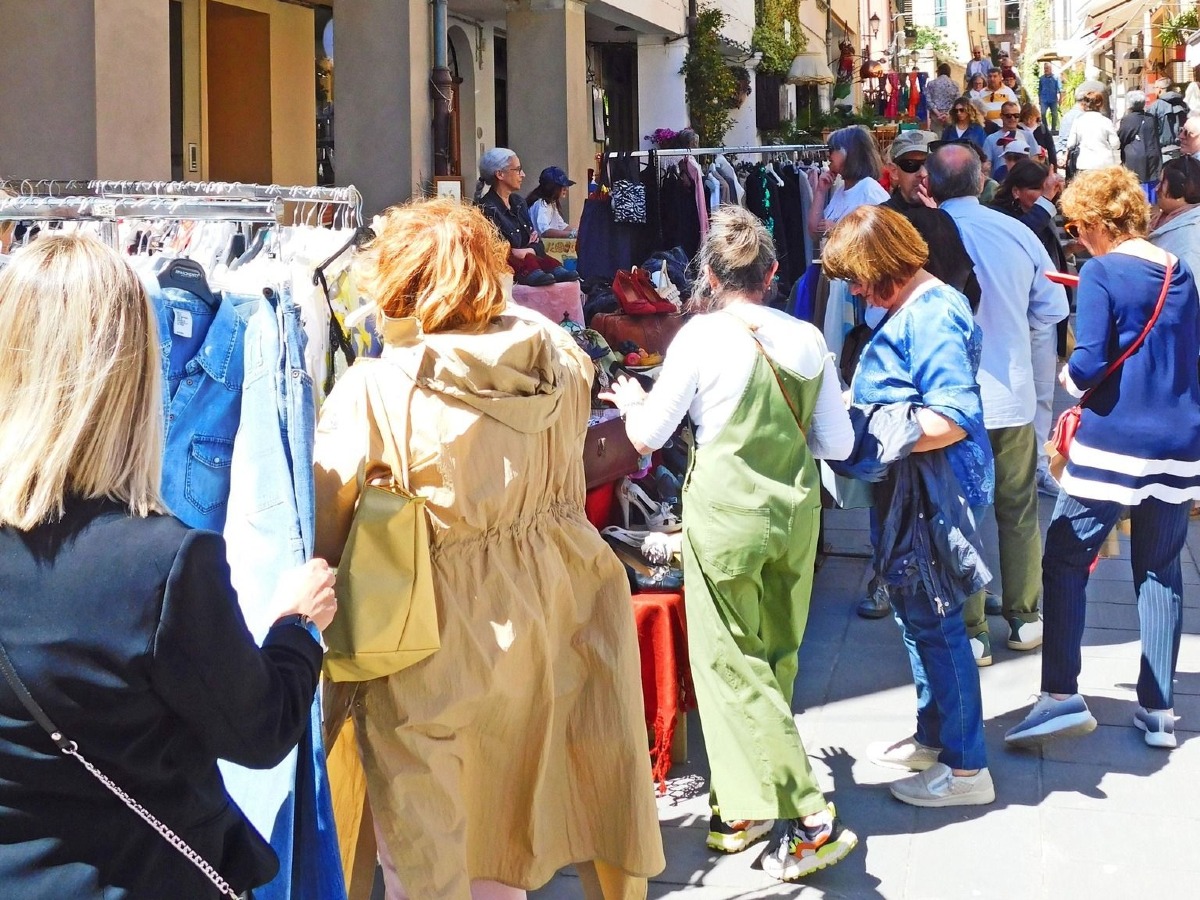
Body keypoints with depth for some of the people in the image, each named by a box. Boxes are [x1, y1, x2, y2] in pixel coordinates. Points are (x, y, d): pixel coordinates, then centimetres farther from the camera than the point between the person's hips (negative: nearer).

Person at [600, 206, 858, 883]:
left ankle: (809, 819, -5)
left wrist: (632, 401, 19)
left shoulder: (702, 336, -9)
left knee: (732, 664, 1)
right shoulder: (808, 339, 2)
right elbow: (838, 444, 5)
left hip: (726, 511, -5)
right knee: (776, 661, 16)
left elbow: (649, 434, -2)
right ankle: (743, 805, 24)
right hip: (796, 512, 5)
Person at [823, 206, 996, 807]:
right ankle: (932, 737, 33)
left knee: (933, 621, -3)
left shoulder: (930, 317, -21)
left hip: (934, 489, -10)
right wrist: (851, 405, 11)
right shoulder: (918, 307, 11)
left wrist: (878, 438, -22)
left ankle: (966, 767, 7)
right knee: (916, 614, 19)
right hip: (910, 488, 10)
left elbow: (954, 419, -26)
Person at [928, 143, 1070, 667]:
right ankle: (1024, 619, 26)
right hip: (1013, 395, 3)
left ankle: (970, 632, 11)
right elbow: (1052, 311, 3)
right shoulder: (1019, 234, -6)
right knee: (1018, 508, 16)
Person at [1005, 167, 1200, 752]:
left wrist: (1069, 375, 5)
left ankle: (1062, 697, -6)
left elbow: (1091, 362, -15)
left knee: (1065, 562, 2)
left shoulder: (1101, 273, -10)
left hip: (1114, 442, -6)